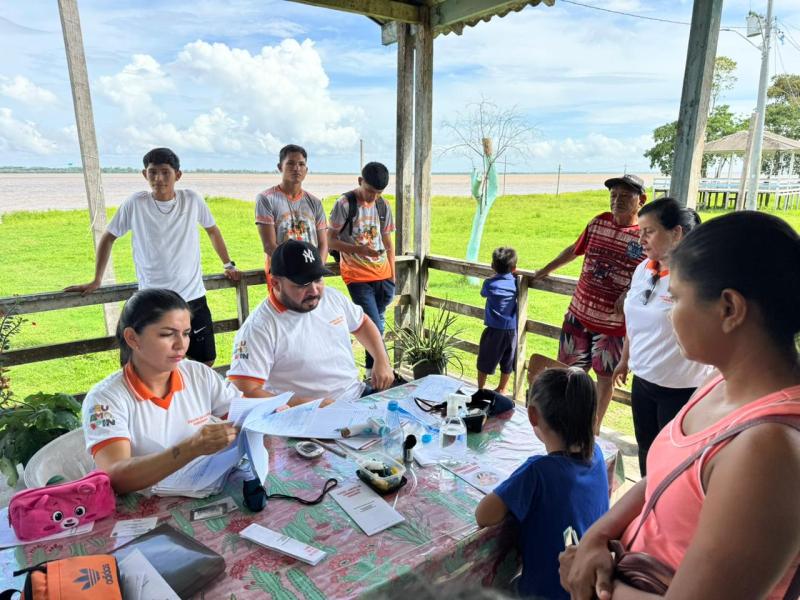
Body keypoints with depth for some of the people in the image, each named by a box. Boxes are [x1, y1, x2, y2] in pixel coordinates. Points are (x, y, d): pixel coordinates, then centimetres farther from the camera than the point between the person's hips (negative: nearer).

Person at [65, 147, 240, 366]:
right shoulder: (135, 204, -4)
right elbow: (108, 238, 7)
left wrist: (229, 265, 16)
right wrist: (96, 281, 7)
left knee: (206, 361, 10)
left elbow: (213, 231, 15)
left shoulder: (192, 200, -1)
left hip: (193, 296, 2)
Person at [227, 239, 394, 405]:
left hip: (360, 395, 7)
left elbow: (362, 323, 24)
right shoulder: (259, 328, -14)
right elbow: (247, 393, -18)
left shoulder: (332, 296, 6)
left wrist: (382, 361, 10)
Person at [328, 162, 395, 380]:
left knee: (376, 324, 11)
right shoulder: (345, 204, -7)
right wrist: (358, 249, -21)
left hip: (383, 275, 5)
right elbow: (330, 241, -6)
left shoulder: (383, 205, 9)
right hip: (358, 276, -5)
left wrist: (393, 277, 12)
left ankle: (373, 370, 25)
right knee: (375, 327, -11)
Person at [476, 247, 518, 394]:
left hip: (494, 329, -3)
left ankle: (480, 388, 21)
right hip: (511, 328, 3)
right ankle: (502, 389, 30)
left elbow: (483, 294, 10)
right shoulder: (515, 283, -4)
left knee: (485, 360, 11)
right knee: (507, 361, 17)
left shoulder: (490, 283, -9)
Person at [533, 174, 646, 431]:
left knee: (605, 376, 13)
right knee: (567, 370, 15)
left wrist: (631, 293, -23)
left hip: (613, 323, -4)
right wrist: (546, 270, 25)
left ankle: (594, 428, 32)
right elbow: (575, 249, 17)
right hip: (578, 313, 4)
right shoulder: (598, 222, 1)